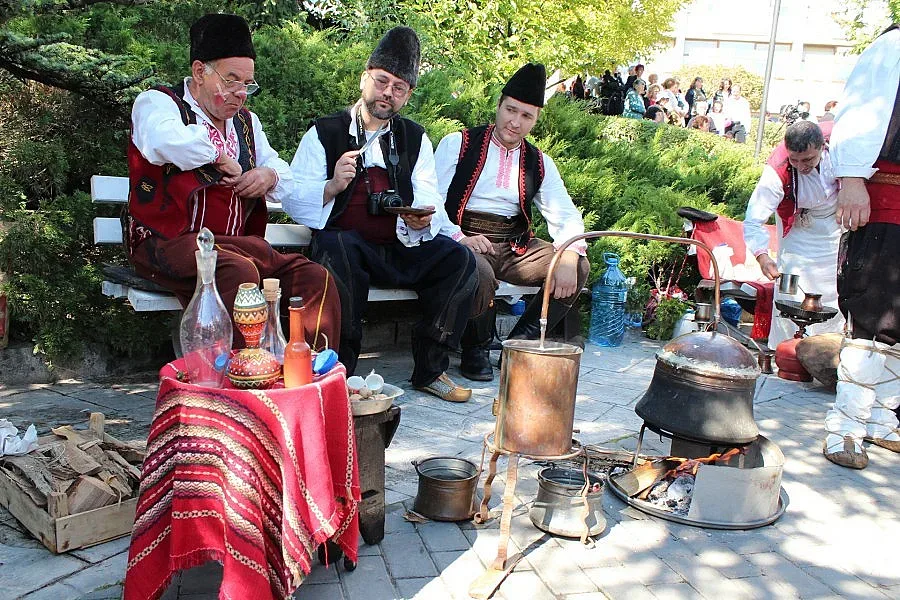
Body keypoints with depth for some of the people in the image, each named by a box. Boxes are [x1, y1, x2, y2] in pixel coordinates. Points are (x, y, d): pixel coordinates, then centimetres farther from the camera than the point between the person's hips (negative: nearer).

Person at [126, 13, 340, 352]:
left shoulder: (246, 121, 23)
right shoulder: (157, 102, 4)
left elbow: (284, 175, 29)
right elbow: (168, 141, -22)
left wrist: (269, 175, 5)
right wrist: (222, 155, -7)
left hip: (236, 245, 6)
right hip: (170, 244, -6)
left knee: (316, 279, -16)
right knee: (238, 271, -37)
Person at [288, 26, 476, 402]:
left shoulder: (415, 138, 17)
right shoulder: (324, 133, 7)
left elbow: (432, 202, 7)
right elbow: (293, 201, -2)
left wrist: (424, 219, -18)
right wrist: (332, 187, -21)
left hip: (403, 248, 3)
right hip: (347, 246, -3)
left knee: (458, 259, -21)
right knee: (337, 247, -36)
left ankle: (429, 369, -10)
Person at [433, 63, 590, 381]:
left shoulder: (540, 163, 14)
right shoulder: (457, 144, 3)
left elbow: (565, 215, 5)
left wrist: (569, 256, -16)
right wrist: (459, 238, -23)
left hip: (514, 246, 5)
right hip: (465, 241, -4)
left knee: (579, 268, -14)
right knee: (480, 273, -38)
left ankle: (521, 343, -3)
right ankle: (475, 350, -8)